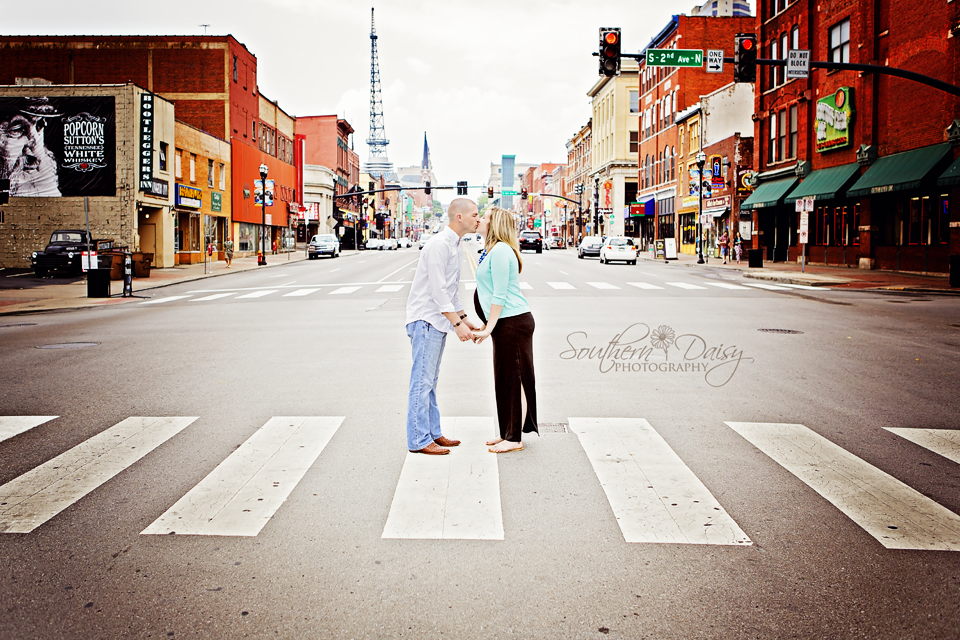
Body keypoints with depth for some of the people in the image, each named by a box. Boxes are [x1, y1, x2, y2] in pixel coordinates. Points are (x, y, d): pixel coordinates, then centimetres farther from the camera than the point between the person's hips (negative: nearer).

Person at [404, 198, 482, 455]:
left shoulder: (454, 246, 16)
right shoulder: (439, 244, -16)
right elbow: (437, 291, -21)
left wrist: (465, 319, 17)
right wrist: (457, 324, -21)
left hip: (438, 322, 10)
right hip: (425, 320, -10)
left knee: (430, 381, 15)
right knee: (422, 381, -5)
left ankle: (432, 433, 22)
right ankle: (418, 440, 0)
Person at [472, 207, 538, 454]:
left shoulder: (500, 251, -15)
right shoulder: (492, 250, 17)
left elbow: (500, 295, -19)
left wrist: (488, 329, -18)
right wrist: (486, 327, 21)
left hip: (513, 322, -10)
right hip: (506, 323, 10)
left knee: (512, 379, -3)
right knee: (504, 379, 15)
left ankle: (514, 438, 5)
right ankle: (508, 433, 25)